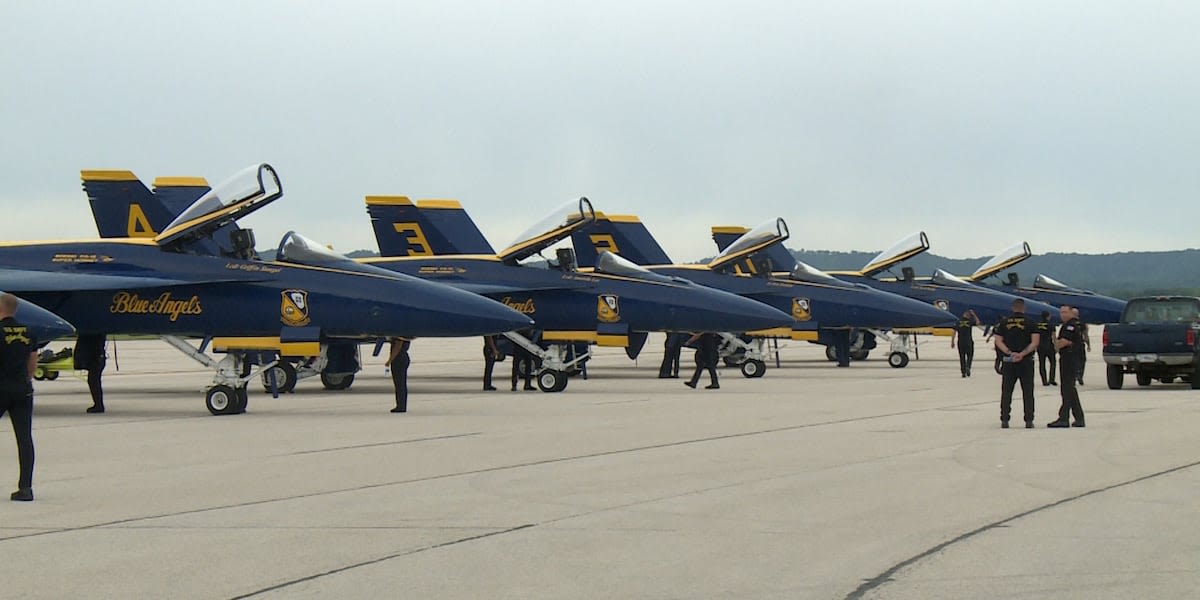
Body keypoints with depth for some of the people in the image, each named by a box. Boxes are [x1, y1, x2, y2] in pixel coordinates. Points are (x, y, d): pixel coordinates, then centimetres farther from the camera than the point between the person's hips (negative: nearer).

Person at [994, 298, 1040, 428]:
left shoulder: (1003, 323, 3)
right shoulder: (1030, 323, -2)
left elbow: (998, 341, -3)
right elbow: (1034, 343, -11)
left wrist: (1009, 353, -11)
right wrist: (1023, 353, -15)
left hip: (1008, 361, 1)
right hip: (1026, 362, -1)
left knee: (1006, 391, 7)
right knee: (1027, 392, 5)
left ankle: (1004, 419, 5)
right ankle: (1029, 420, 3)